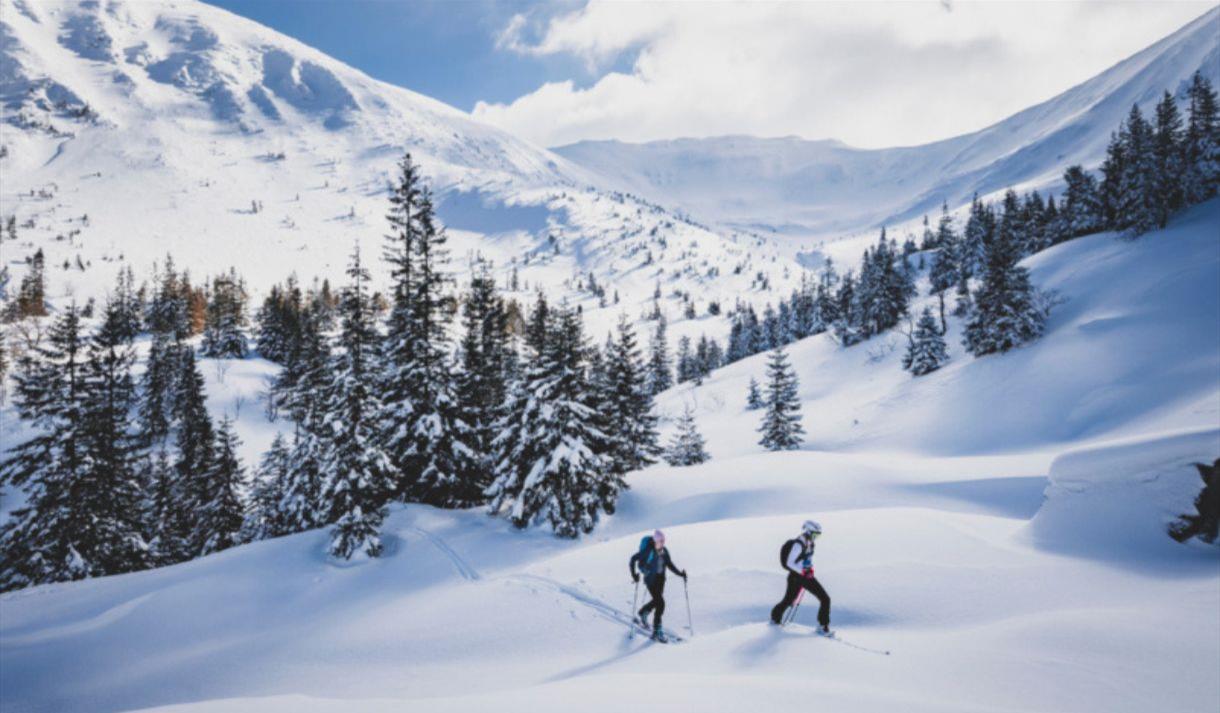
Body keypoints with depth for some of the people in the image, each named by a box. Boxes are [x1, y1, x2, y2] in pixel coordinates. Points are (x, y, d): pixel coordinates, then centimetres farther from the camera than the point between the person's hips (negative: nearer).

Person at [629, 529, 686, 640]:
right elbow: (633, 559, -13)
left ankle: (642, 614, 47)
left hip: (661, 579, 7)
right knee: (660, 603, -13)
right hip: (650, 579, -7)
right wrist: (634, 575, -18)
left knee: (656, 601, 18)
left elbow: (669, 564, 13)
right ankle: (657, 631, -4)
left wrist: (680, 573, 2)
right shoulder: (648, 551, -18)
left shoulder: (664, 552, 0)